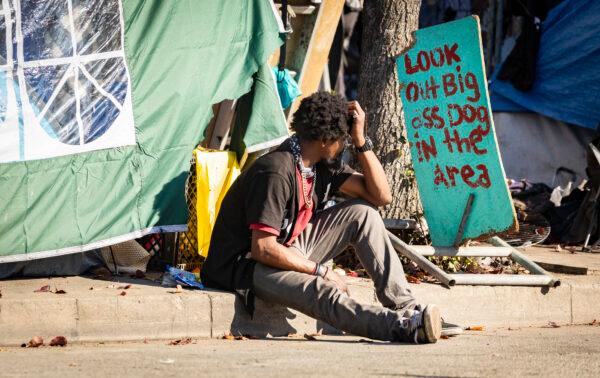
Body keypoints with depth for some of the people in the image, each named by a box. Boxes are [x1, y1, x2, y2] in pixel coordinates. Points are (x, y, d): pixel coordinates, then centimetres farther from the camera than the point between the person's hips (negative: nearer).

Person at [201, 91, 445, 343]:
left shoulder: (324, 164, 2)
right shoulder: (276, 172, -25)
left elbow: (381, 195, 2)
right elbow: (263, 249, -28)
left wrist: (360, 140, -8)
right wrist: (322, 271, -20)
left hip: (289, 249, 10)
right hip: (247, 264, -9)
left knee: (362, 213, -2)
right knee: (324, 292, -36)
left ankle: (405, 306, -11)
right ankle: (404, 327, -48)